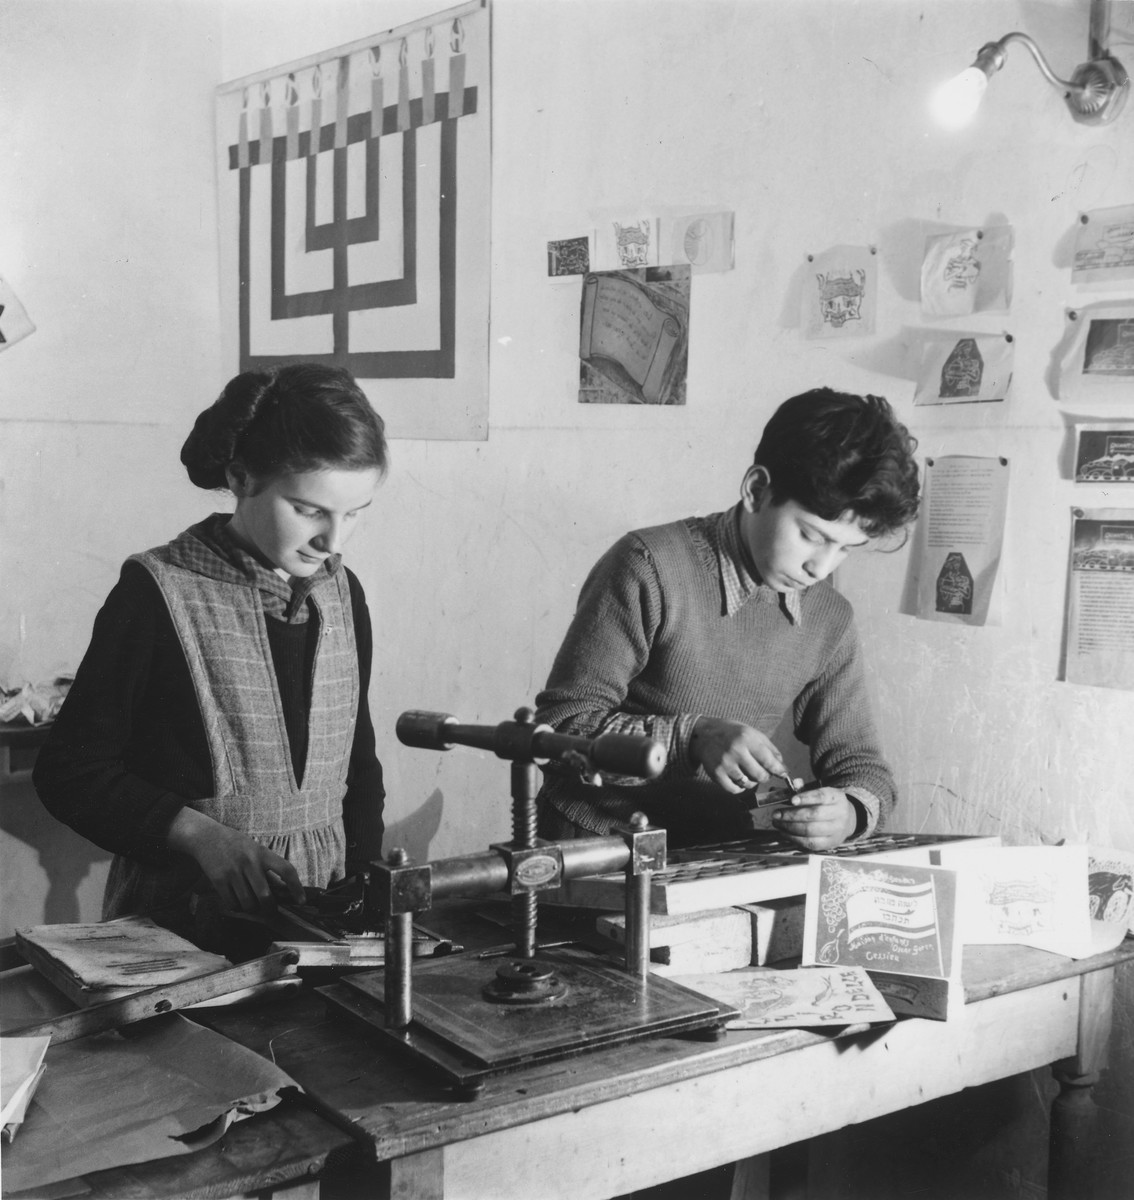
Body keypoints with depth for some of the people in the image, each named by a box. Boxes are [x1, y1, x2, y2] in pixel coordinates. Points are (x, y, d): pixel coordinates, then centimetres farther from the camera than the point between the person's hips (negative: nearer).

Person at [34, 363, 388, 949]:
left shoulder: (341, 592, 8)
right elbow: (69, 771, -4)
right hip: (182, 919, -4)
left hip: (320, 916, 4)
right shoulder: (159, 592, -7)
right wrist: (197, 834, -17)